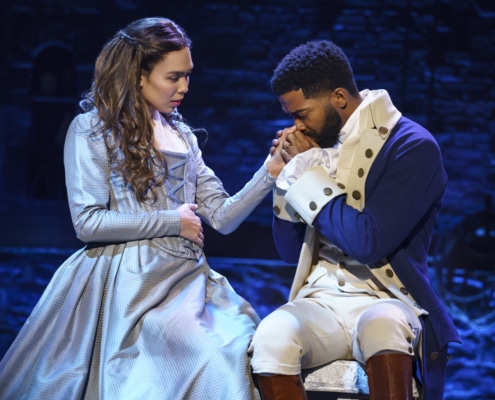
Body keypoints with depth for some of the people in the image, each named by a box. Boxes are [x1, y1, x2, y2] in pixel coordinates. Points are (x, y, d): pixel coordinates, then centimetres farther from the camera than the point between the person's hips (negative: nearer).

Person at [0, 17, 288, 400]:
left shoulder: (182, 135, 19)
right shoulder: (92, 129, 1)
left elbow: (222, 217, 12)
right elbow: (88, 221, -8)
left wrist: (269, 172, -4)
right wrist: (172, 222, -5)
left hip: (188, 276, 6)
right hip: (130, 279, -6)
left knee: (249, 349, -22)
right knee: (214, 364, -28)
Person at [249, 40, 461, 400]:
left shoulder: (412, 146, -7)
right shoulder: (320, 143, 10)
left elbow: (368, 243, -18)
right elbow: (290, 251, 15)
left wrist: (309, 173, -9)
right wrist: (293, 171, 2)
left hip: (384, 301, -4)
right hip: (321, 302, 4)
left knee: (381, 326, -40)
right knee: (271, 339, -30)